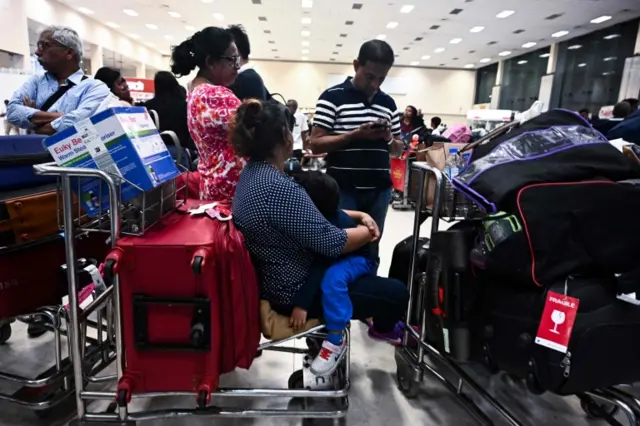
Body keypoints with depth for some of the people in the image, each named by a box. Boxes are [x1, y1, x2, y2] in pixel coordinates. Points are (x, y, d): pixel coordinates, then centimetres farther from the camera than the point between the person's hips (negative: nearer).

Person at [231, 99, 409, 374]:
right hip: (295, 291, -10)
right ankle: (384, 328, 31)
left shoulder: (254, 171, 1)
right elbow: (331, 242, -27)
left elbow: (311, 213, 9)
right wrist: (368, 232, -8)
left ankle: (373, 312, 39)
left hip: (277, 277, 10)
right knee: (396, 293, -2)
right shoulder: (277, 188, -32)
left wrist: (357, 215, 2)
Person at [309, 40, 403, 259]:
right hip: (343, 190, -4)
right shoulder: (332, 97, -4)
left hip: (379, 191, 5)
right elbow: (316, 144, -9)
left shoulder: (388, 103, 12)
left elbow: (398, 148, 17)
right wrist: (356, 135, -18)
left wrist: (388, 138, -6)